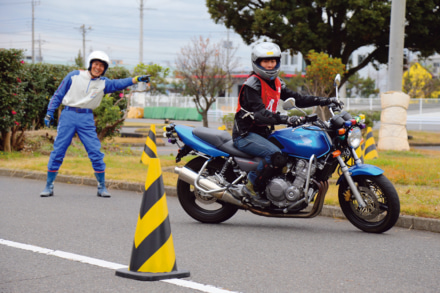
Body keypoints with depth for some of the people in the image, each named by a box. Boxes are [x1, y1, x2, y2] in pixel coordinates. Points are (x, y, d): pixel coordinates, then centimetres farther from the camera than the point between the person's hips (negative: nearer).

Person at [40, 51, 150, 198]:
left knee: (96, 152, -4)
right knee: (58, 151, -2)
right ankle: (49, 186, 9)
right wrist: (50, 112, -1)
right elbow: (58, 94, 6)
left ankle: (102, 187, 8)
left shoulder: (103, 83, 9)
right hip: (68, 116, -1)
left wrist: (137, 79, -21)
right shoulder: (75, 76, 3)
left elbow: (119, 83, -7)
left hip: (87, 119, 2)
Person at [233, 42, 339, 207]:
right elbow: (260, 115, -27)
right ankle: (252, 188, -16)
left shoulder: (275, 82, 13)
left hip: (263, 133, 9)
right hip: (246, 134, -9)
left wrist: (323, 101, 3)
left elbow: (295, 99, 14)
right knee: (276, 156, -30)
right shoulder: (252, 84, -15)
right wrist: (286, 120, -41)